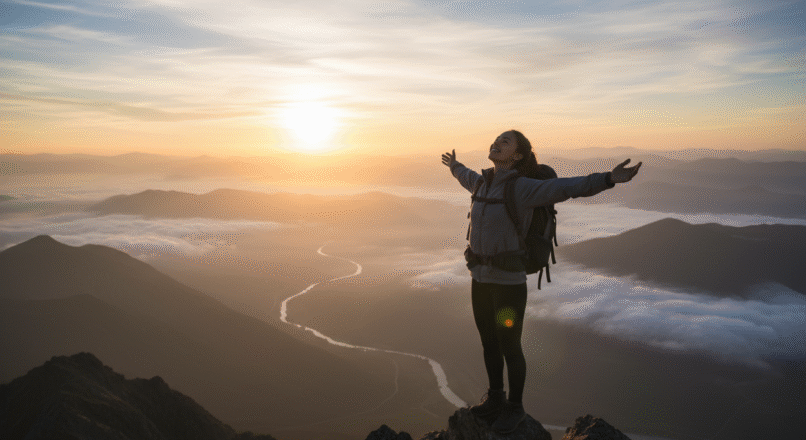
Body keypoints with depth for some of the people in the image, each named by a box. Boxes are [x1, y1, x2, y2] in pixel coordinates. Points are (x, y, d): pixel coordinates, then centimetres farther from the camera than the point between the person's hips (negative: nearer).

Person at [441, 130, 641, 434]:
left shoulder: (523, 188, -16)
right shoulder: (484, 183, 6)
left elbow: (569, 187, -28)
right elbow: (469, 179, 32)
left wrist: (609, 179, -43)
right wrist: (455, 167, 52)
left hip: (508, 280, -7)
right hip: (481, 277, 7)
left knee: (509, 348, 7)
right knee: (488, 341, 18)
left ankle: (515, 407, 28)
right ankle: (495, 399, 37)